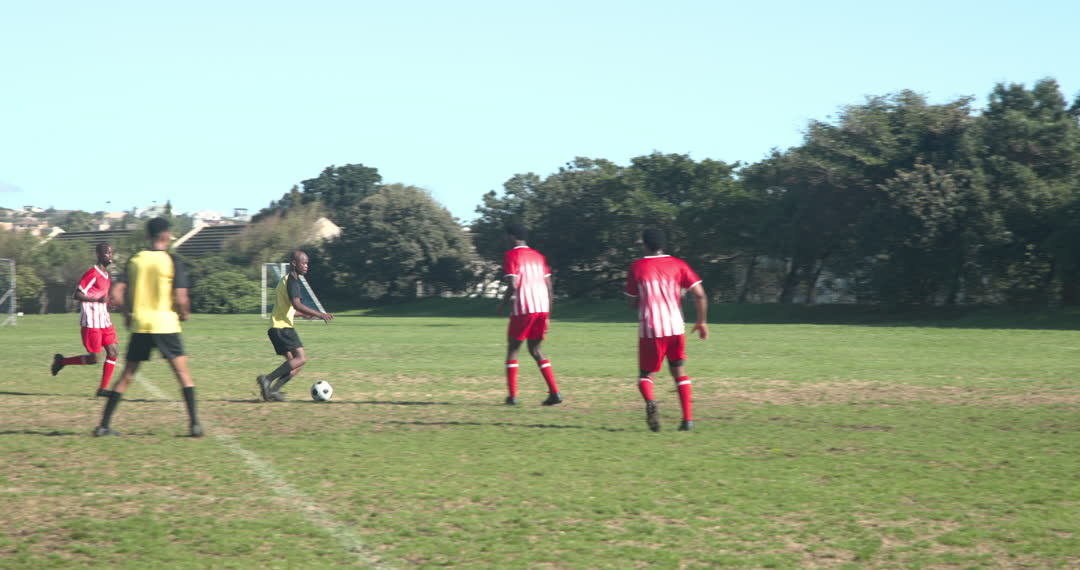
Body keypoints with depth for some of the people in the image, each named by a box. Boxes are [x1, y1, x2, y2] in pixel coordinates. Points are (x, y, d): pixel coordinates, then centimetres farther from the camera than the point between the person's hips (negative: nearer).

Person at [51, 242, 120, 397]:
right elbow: (77, 294, -17)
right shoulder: (92, 273, -14)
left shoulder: (107, 275, 14)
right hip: (91, 322, -9)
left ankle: (103, 388, 3)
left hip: (104, 320, 9)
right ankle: (61, 361, 14)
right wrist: (98, 300, -25)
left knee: (113, 351, -2)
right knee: (94, 358, -7)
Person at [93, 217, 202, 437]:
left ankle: (103, 425, 8)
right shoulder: (172, 262, -5)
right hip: (166, 325, -4)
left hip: (139, 326, 4)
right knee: (182, 372, 4)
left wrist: (127, 315, 17)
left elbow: (116, 294, 2)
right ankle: (194, 423, -4)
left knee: (126, 376, 10)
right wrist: (184, 314, 8)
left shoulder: (135, 260, 6)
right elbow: (181, 299, -13)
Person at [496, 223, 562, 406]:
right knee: (535, 350, 15)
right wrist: (547, 316, 18)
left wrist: (501, 306, 1)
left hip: (523, 309, -6)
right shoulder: (538, 256, 18)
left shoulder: (511, 256, -2)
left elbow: (513, 286, -13)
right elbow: (549, 287, 14)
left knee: (513, 349, 7)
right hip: (542, 308, 6)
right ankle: (554, 392, 1)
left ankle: (512, 396, 0)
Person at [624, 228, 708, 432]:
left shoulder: (637, 267, 1)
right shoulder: (677, 264, 5)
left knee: (646, 373, 11)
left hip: (650, 329, -2)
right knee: (680, 372, 15)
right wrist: (701, 321, 9)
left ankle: (649, 402, -21)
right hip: (676, 327, 2)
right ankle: (688, 418, 5)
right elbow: (699, 294, -2)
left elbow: (632, 302, 6)